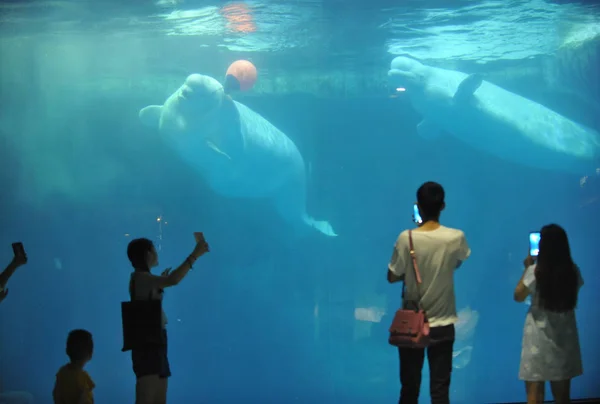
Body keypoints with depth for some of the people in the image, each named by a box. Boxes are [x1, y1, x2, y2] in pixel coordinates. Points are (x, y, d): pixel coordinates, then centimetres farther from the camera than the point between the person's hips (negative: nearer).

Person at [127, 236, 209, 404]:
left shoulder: (142, 279, 18)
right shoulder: (141, 277, -11)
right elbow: (173, 280, -29)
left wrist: (160, 282, 35)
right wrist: (195, 254, -24)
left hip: (154, 341, 10)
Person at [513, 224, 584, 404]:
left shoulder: (536, 271, -13)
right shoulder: (573, 270, -2)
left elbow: (518, 296, -4)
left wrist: (526, 269, 6)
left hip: (540, 335, -4)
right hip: (565, 335, 4)